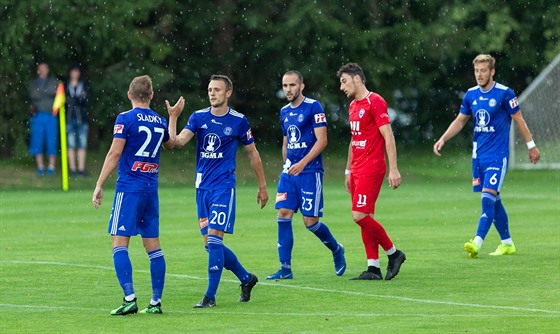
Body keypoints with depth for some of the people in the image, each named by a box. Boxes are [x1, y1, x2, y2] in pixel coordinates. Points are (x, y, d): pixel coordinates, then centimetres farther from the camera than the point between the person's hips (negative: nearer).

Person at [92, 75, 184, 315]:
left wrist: (99, 185, -9)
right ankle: (156, 301, 8)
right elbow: (170, 145, 31)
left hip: (128, 188, -6)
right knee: (153, 247, 8)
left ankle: (129, 298, -19)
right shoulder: (160, 121, 10)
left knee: (119, 244, -6)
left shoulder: (125, 118, -7)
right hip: (151, 189, 6)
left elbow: (114, 154, -12)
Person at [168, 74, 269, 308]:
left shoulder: (238, 121, -2)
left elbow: (252, 153, 9)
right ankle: (246, 278, 28)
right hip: (202, 187, 5)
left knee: (213, 238, -14)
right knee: (210, 244, 7)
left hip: (224, 186, -5)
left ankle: (210, 296, -10)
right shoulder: (198, 117, 4)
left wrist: (262, 186, 13)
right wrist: (173, 118, -22)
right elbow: (178, 141, -9)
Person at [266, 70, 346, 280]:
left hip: (310, 171, -6)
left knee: (310, 221, -5)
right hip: (289, 172, 6)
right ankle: (285, 268, -4)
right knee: (283, 214, -6)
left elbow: (322, 140, -13)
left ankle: (336, 250, 23)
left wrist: (302, 163, -21)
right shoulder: (284, 112, 13)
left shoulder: (313, 107, -8)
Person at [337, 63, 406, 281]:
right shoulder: (353, 106, 17)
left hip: (371, 169, -9)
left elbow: (388, 136, -14)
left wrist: (393, 169, -20)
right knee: (363, 218, 5)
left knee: (360, 216, -14)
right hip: (357, 170, 9)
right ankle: (373, 268, 6)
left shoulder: (375, 102, -10)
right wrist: (348, 171, 23)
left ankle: (393, 253, 0)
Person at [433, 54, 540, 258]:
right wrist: (443, 139, 5)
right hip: (479, 155, 6)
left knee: (488, 197, -17)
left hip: (498, 155, -6)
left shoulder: (504, 94, -9)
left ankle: (477, 242, -26)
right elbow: (460, 121, 17)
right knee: (493, 199, 10)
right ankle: (507, 243, 20)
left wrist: (531, 145, 4)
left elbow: (519, 120, 0)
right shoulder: (471, 95, 7)